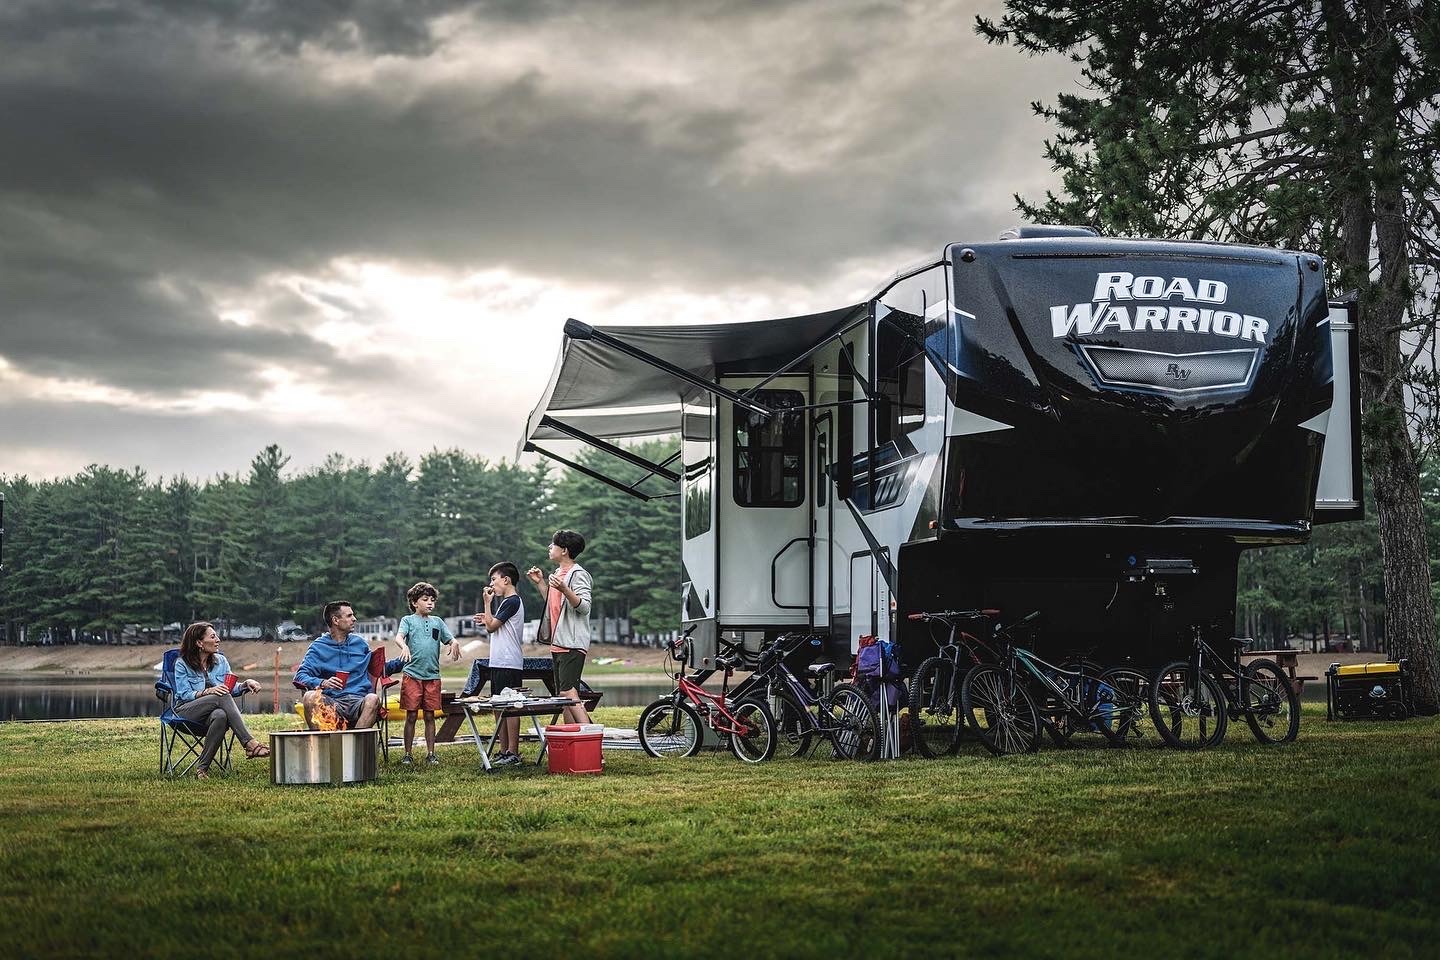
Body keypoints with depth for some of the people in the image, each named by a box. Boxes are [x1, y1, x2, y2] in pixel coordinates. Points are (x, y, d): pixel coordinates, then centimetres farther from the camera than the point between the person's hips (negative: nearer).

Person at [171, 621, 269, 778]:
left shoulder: (220, 660, 14)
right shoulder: (182, 664, 0)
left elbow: (231, 688, 11)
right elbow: (185, 695, -8)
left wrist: (246, 684, -10)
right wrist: (208, 691, -24)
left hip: (214, 710, 3)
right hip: (186, 711, -3)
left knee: (221, 716, -38)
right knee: (222, 697, -33)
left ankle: (202, 767, -34)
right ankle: (250, 744, -44)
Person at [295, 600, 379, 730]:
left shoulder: (360, 643, 21)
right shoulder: (318, 646, 10)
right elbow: (301, 675, -1)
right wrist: (322, 683, -20)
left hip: (358, 702, 1)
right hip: (332, 702, -1)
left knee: (372, 699, -32)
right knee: (310, 697, -31)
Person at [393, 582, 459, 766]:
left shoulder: (437, 622, 15)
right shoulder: (408, 620, 4)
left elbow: (450, 639, 9)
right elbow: (399, 636, -13)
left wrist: (454, 643, -15)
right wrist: (404, 646, -35)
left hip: (432, 676, 3)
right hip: (412, 674, -3)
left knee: (430, 716, 7)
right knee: (411, 716, 1)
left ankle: (430, 754, 13)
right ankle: (407, 754, 9)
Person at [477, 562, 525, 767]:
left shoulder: (513, 601, -11)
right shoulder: (505, 601, 19)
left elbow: (491, 627, -12)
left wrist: (487, 603, -4)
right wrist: (487, 619, 15)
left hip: (509, 663, -10)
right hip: (499, 663, 10)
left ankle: (513, 753, -9)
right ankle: (504, 752, 15)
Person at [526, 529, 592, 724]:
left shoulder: (578, 574, -10)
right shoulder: (558, 573, 19)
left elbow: (584, 607, -19)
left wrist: (564, 589, -33)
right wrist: (540, 583, 23)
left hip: (572, 644, -10)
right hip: (558, 643, 10)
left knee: (568, 691, -19)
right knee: (563, 694, 8)